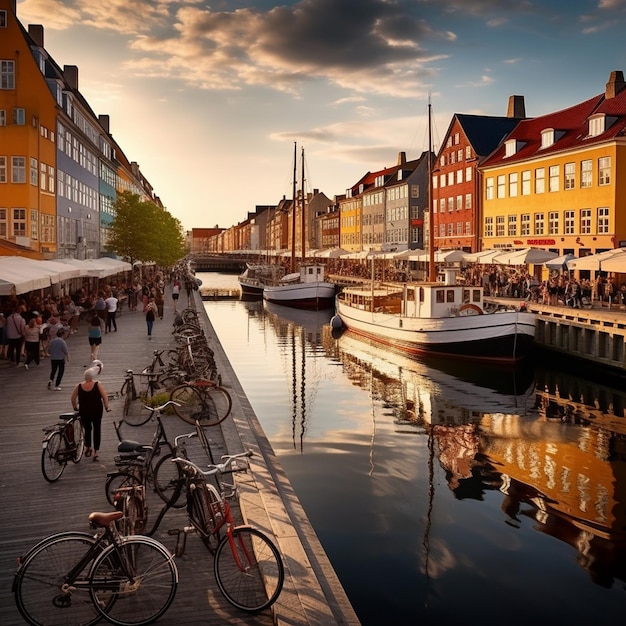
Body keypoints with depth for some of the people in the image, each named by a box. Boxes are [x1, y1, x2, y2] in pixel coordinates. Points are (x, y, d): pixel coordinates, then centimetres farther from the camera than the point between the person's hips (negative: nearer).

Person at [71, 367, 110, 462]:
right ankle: (95, 452, 4)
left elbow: (73, 399, 0)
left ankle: (88, 447, 17)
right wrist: (106, 407, 0)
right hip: (97, 411, -2)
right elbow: (105, 396, -12)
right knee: (97, 430, 7)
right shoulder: (97, 385, -8)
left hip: (83, 412, 2)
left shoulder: (79, 386, -2)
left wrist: (75, 407, 16)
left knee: (87, 429, 22)